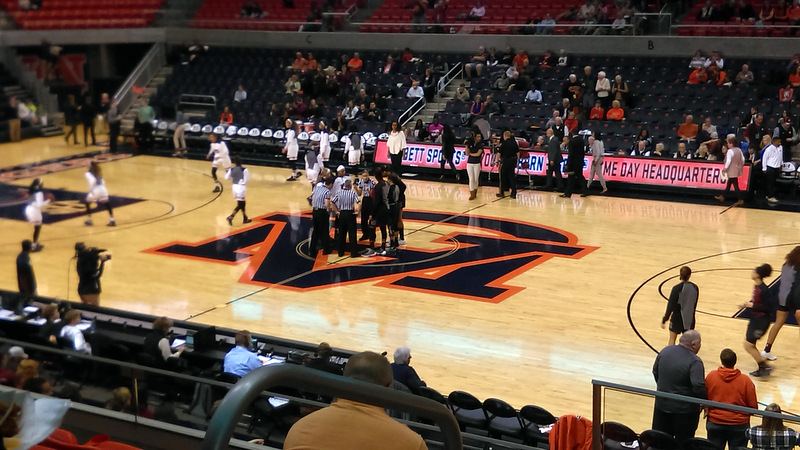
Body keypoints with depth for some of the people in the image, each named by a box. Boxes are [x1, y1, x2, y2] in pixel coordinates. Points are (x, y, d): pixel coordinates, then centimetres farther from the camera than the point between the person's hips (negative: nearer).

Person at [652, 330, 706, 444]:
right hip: (685, 409, -6)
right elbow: (698, 387, -28)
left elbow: (655, 372, 11)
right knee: (683, 443, 10)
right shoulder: (694, 362, -22)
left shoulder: (665, 351, -1)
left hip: (662, 404, 6)